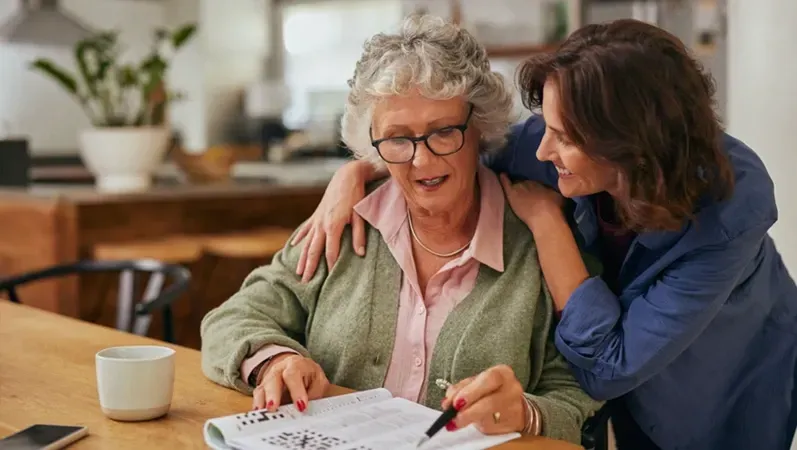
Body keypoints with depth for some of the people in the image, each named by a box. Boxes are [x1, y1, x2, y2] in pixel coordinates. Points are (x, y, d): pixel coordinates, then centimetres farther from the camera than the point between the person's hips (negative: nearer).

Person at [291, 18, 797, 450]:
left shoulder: (731, 208, -38)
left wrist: (545, 221, -34)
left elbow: (608, 367, -37)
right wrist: (355, 173, -20)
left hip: (729, 403, -3)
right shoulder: (564, 141, -27)